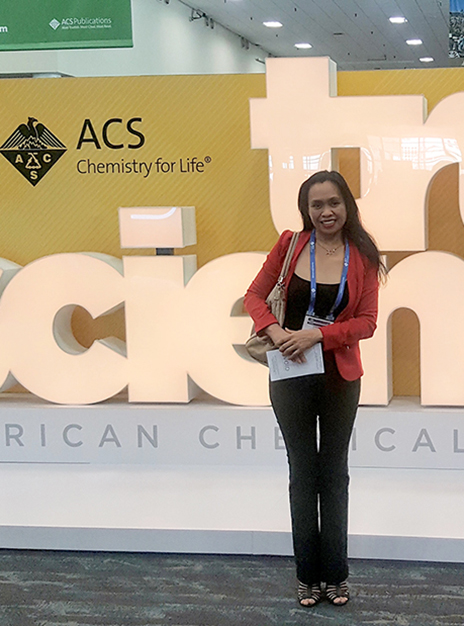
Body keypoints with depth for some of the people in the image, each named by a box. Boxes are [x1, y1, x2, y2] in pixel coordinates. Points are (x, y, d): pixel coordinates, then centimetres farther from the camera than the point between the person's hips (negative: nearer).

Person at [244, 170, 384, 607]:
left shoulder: (363, 257, -2)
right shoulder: (290, 244, -2)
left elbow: (367, 322, -6)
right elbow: (255, 295, 2)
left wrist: (318, 334, -19)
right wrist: (275, 331, -17)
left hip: (340, 377, 0)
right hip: (291, 375, 0)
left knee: (334, 474, 10)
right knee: (303, 474, 8)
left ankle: (336, 575, 21)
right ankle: (309, 576, 18)